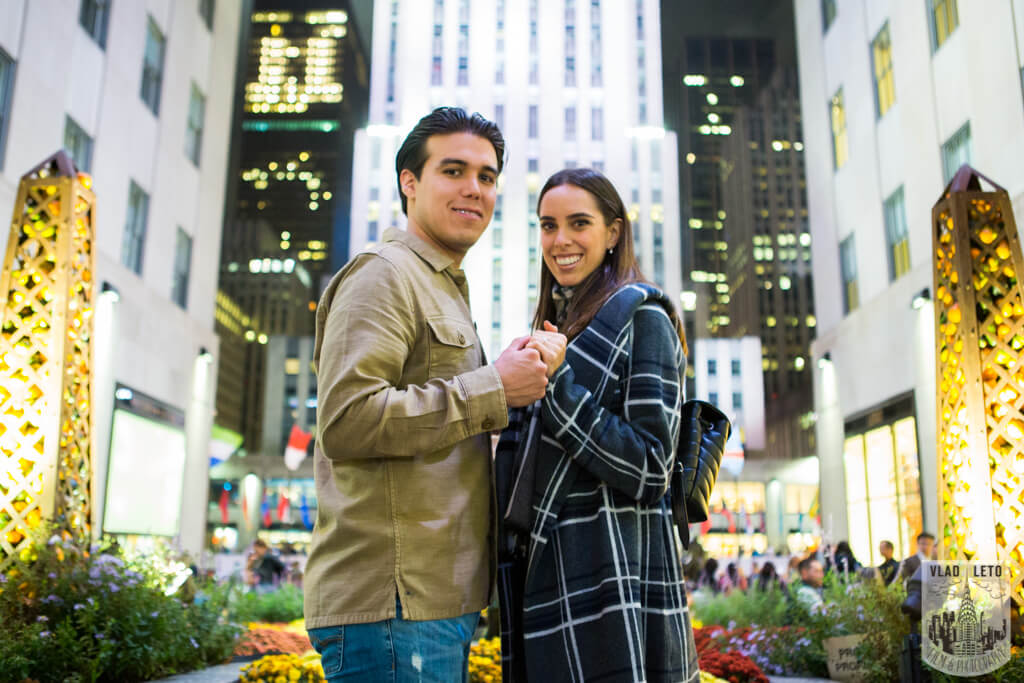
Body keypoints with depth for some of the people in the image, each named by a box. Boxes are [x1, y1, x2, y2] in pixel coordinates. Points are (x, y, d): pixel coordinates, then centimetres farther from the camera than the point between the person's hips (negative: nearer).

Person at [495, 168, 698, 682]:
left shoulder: (641, 317, -5)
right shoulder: (553, 327, 17)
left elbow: (650, 471, -14)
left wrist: (557, 384, -18)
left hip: (611, 582, -7)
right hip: (542, 578, 8)